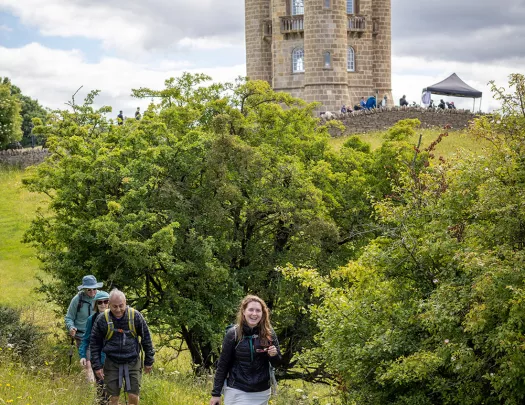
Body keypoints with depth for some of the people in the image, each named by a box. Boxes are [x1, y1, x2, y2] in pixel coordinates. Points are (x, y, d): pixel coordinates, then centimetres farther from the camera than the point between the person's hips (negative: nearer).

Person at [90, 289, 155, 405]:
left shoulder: (135, 316, -8)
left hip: (133, 362, 0)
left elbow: (146, 338, 3)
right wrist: (97, 366, -1)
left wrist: (149, 361, 6)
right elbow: (94, 343, 2)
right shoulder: (102, 319, -8)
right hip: (112, 364, 0)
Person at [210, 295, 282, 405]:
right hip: (237, 391, -3)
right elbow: (223, 365, -3)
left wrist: (274, 355, -16)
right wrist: (216, 393, -4)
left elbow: (277, 362, 7)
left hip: (262, 392, 3)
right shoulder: (233, 334, -8)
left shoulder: (269, 334, -1)